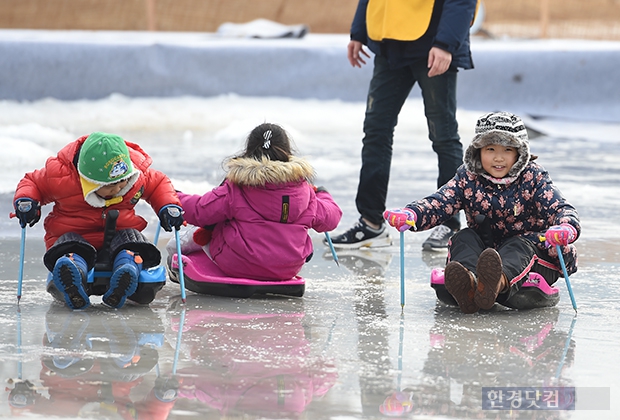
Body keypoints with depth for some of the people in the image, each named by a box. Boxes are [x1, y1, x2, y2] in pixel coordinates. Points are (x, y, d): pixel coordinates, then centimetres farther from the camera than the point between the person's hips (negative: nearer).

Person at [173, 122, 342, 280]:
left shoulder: (235, 188, -11)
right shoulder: (303, 188, -1)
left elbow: (201, 211, -8)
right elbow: (329, 218, 11)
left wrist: (176, 198, 12)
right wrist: (323, 196, 34)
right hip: (289, 269, 3)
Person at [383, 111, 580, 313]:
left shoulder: (533, 178, -4)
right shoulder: (468, 178, 2)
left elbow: (560, 208, -16)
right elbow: (438, 203, -9)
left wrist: (566, 228, -43)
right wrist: (410, 214, -33)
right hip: (483, 249, 3)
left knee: (520, 245, -33)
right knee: (464, 238, -23)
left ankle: (499, 282, -71)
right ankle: (467, 284, -59)